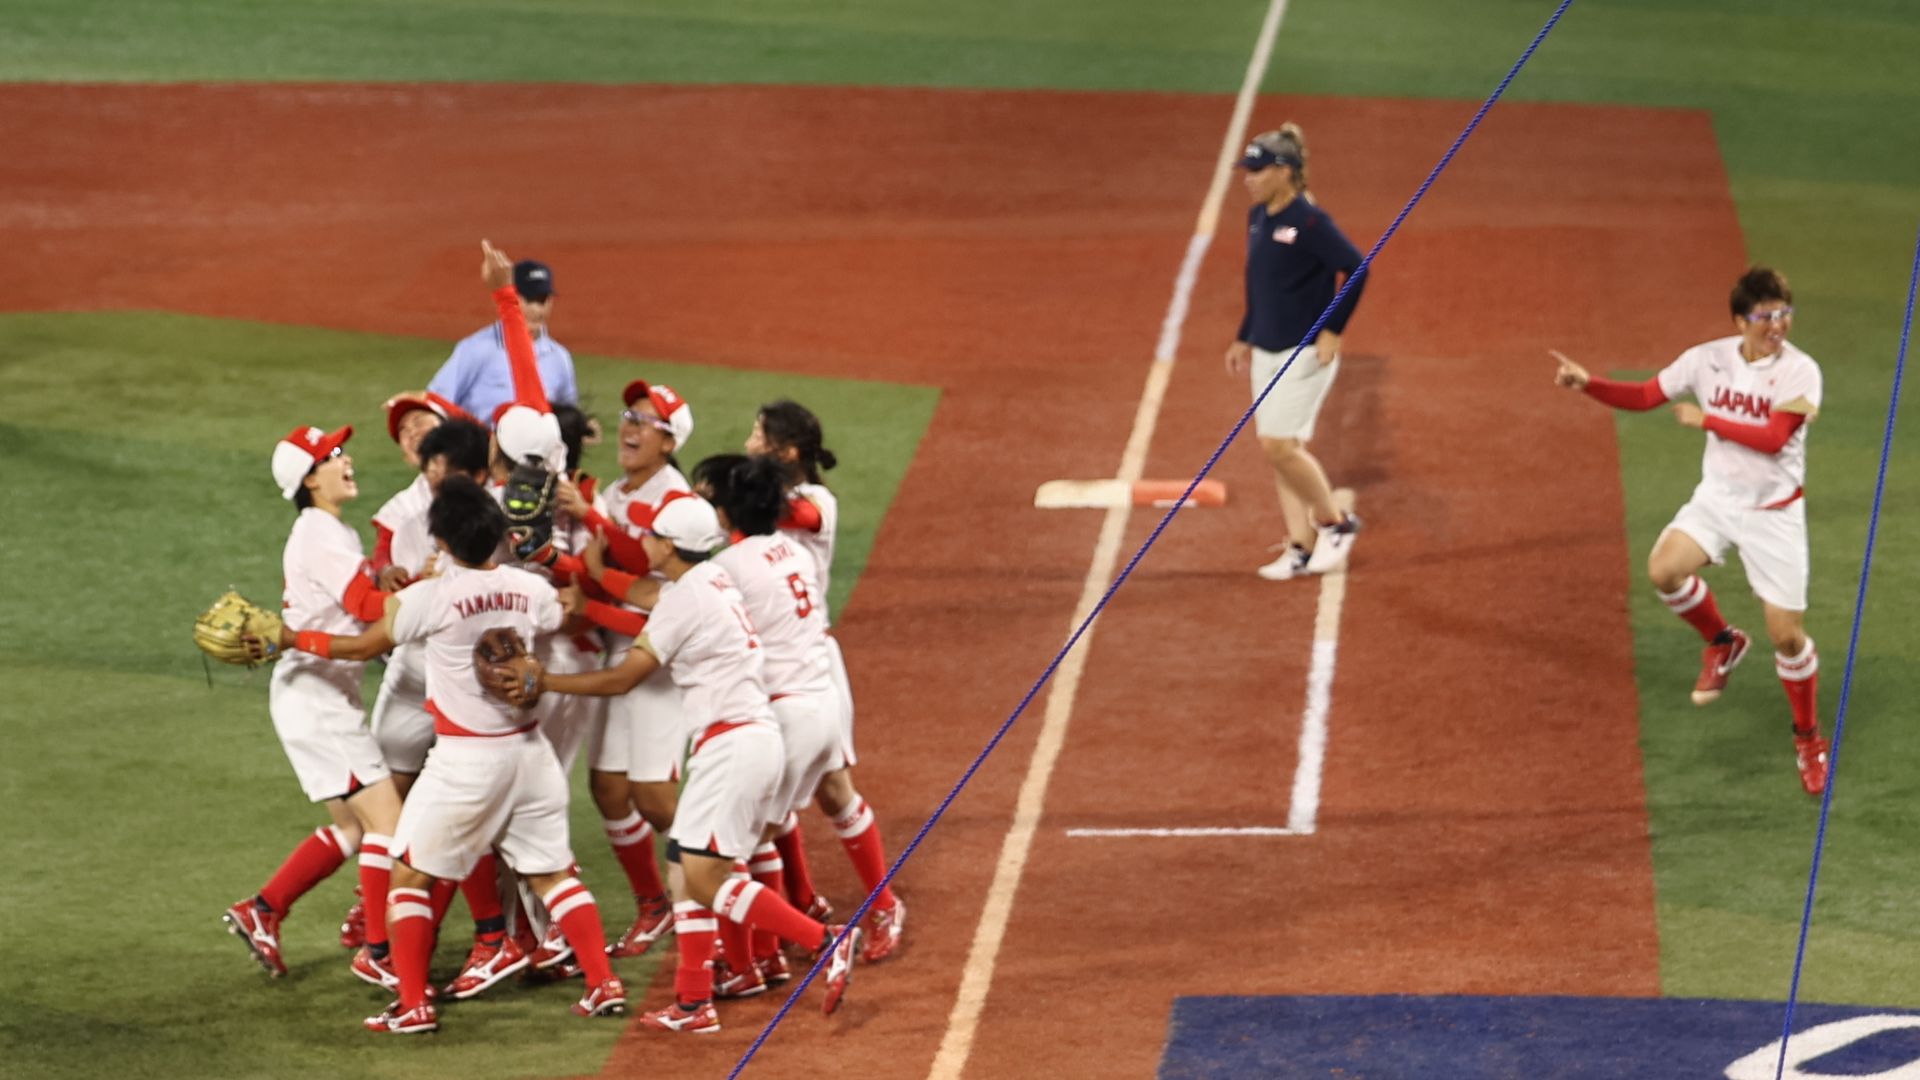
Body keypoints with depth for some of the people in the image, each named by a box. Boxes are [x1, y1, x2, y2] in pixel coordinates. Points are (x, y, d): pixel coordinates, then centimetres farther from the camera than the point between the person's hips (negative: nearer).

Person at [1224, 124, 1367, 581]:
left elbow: (1356, 268, -21)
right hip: (1266, 352, 9)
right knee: (1279, 449, 8)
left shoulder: (1309, 221, -18)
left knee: (1279, 445, -12)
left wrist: (1333, 330, -19)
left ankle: (1334, 523, 7)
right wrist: (1244, 339, 20)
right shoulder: (1257, 217, 8)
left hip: (1305, 352, -9)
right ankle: (1301, 547, 15)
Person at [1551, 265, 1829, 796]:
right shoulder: (1709, 359, -3)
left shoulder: (1800, 372, -15)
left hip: (1773, 511, -3)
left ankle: (1808, 739, 19)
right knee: (1664, 569, -23)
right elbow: (1644, 396, 3)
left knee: (1786, 634, -4)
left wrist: (1706, 420, -20)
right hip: (1717, 497, 3)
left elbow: (1773, 439, -26)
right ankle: (1721, 642, 9)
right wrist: (1588, 384, -12)